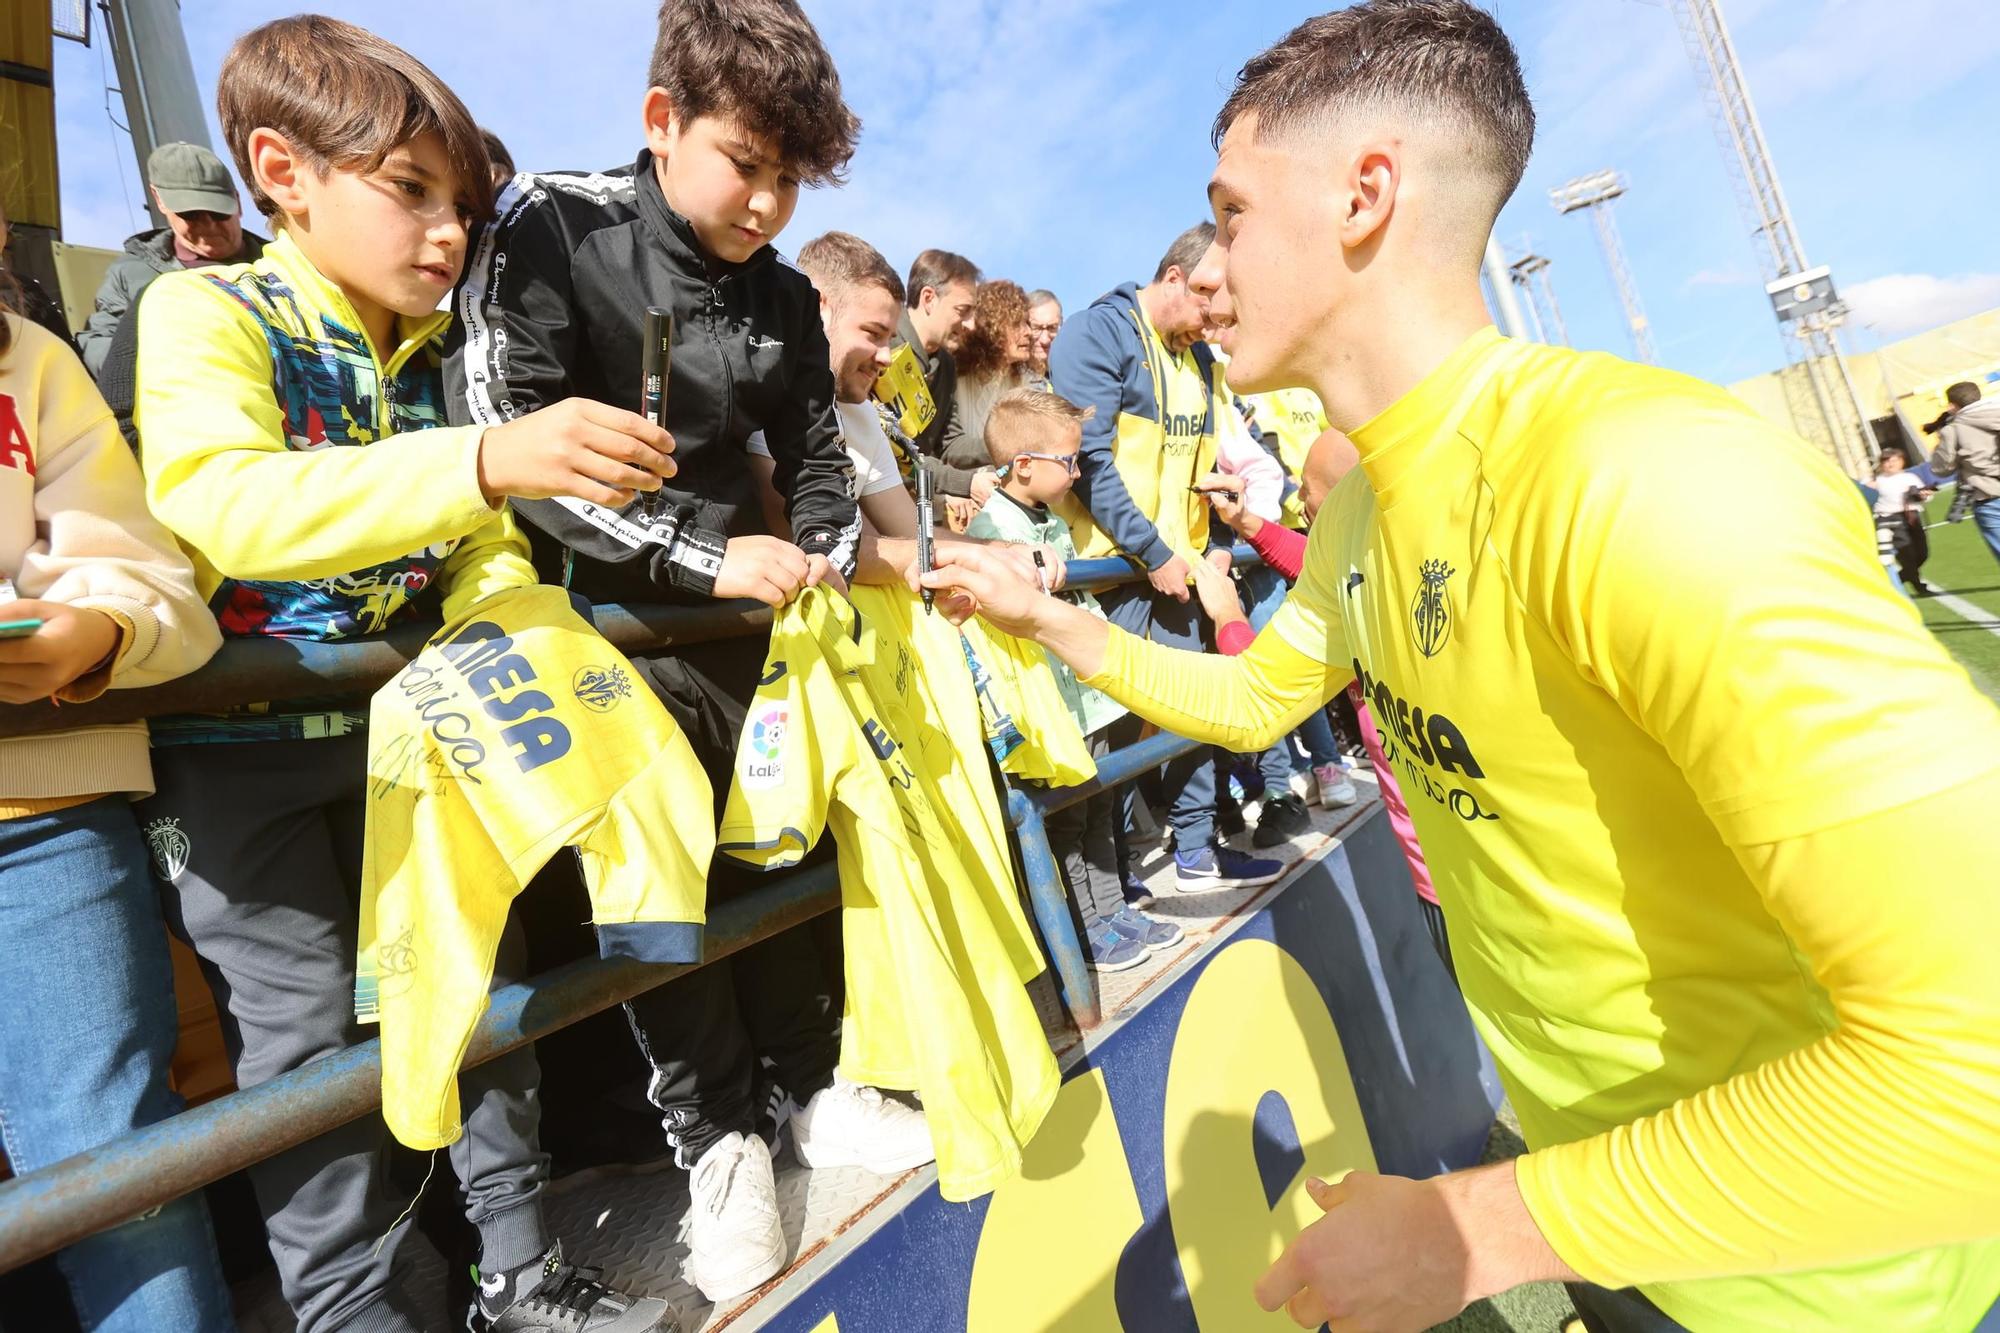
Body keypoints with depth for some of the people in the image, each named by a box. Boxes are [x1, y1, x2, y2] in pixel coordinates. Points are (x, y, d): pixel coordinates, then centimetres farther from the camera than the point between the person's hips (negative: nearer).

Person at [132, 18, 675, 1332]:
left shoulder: (428, 356, 6)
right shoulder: (203, 311, -11)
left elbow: (474, 545, 8)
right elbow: (223, 506, -31)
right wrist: (486, 460, -44)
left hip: (399, 730, 6)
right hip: (238, 743, -5)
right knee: (312, 1027, 2)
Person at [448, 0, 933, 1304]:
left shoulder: (785, 301, 8)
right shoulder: (551, 227, -5)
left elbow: (819, 460, 15)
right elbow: (504, 444, -15)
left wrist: (821, 557, -7)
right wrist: (701, 556, -21)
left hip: (741, 613, 4)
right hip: (597, 610, -4)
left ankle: (807, 1085, 22)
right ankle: (716, 1130, 8)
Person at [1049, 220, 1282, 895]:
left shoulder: (1197, 357, 16)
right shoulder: (1097, 333, -8)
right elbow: (1089, 459, -17)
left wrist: (1212, 546, 5)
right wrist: (1153, 552, -16)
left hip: (1176, 564, 8)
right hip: (1113, 562, -8)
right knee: (1118, 714, -3)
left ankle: (1196, 849, 26)